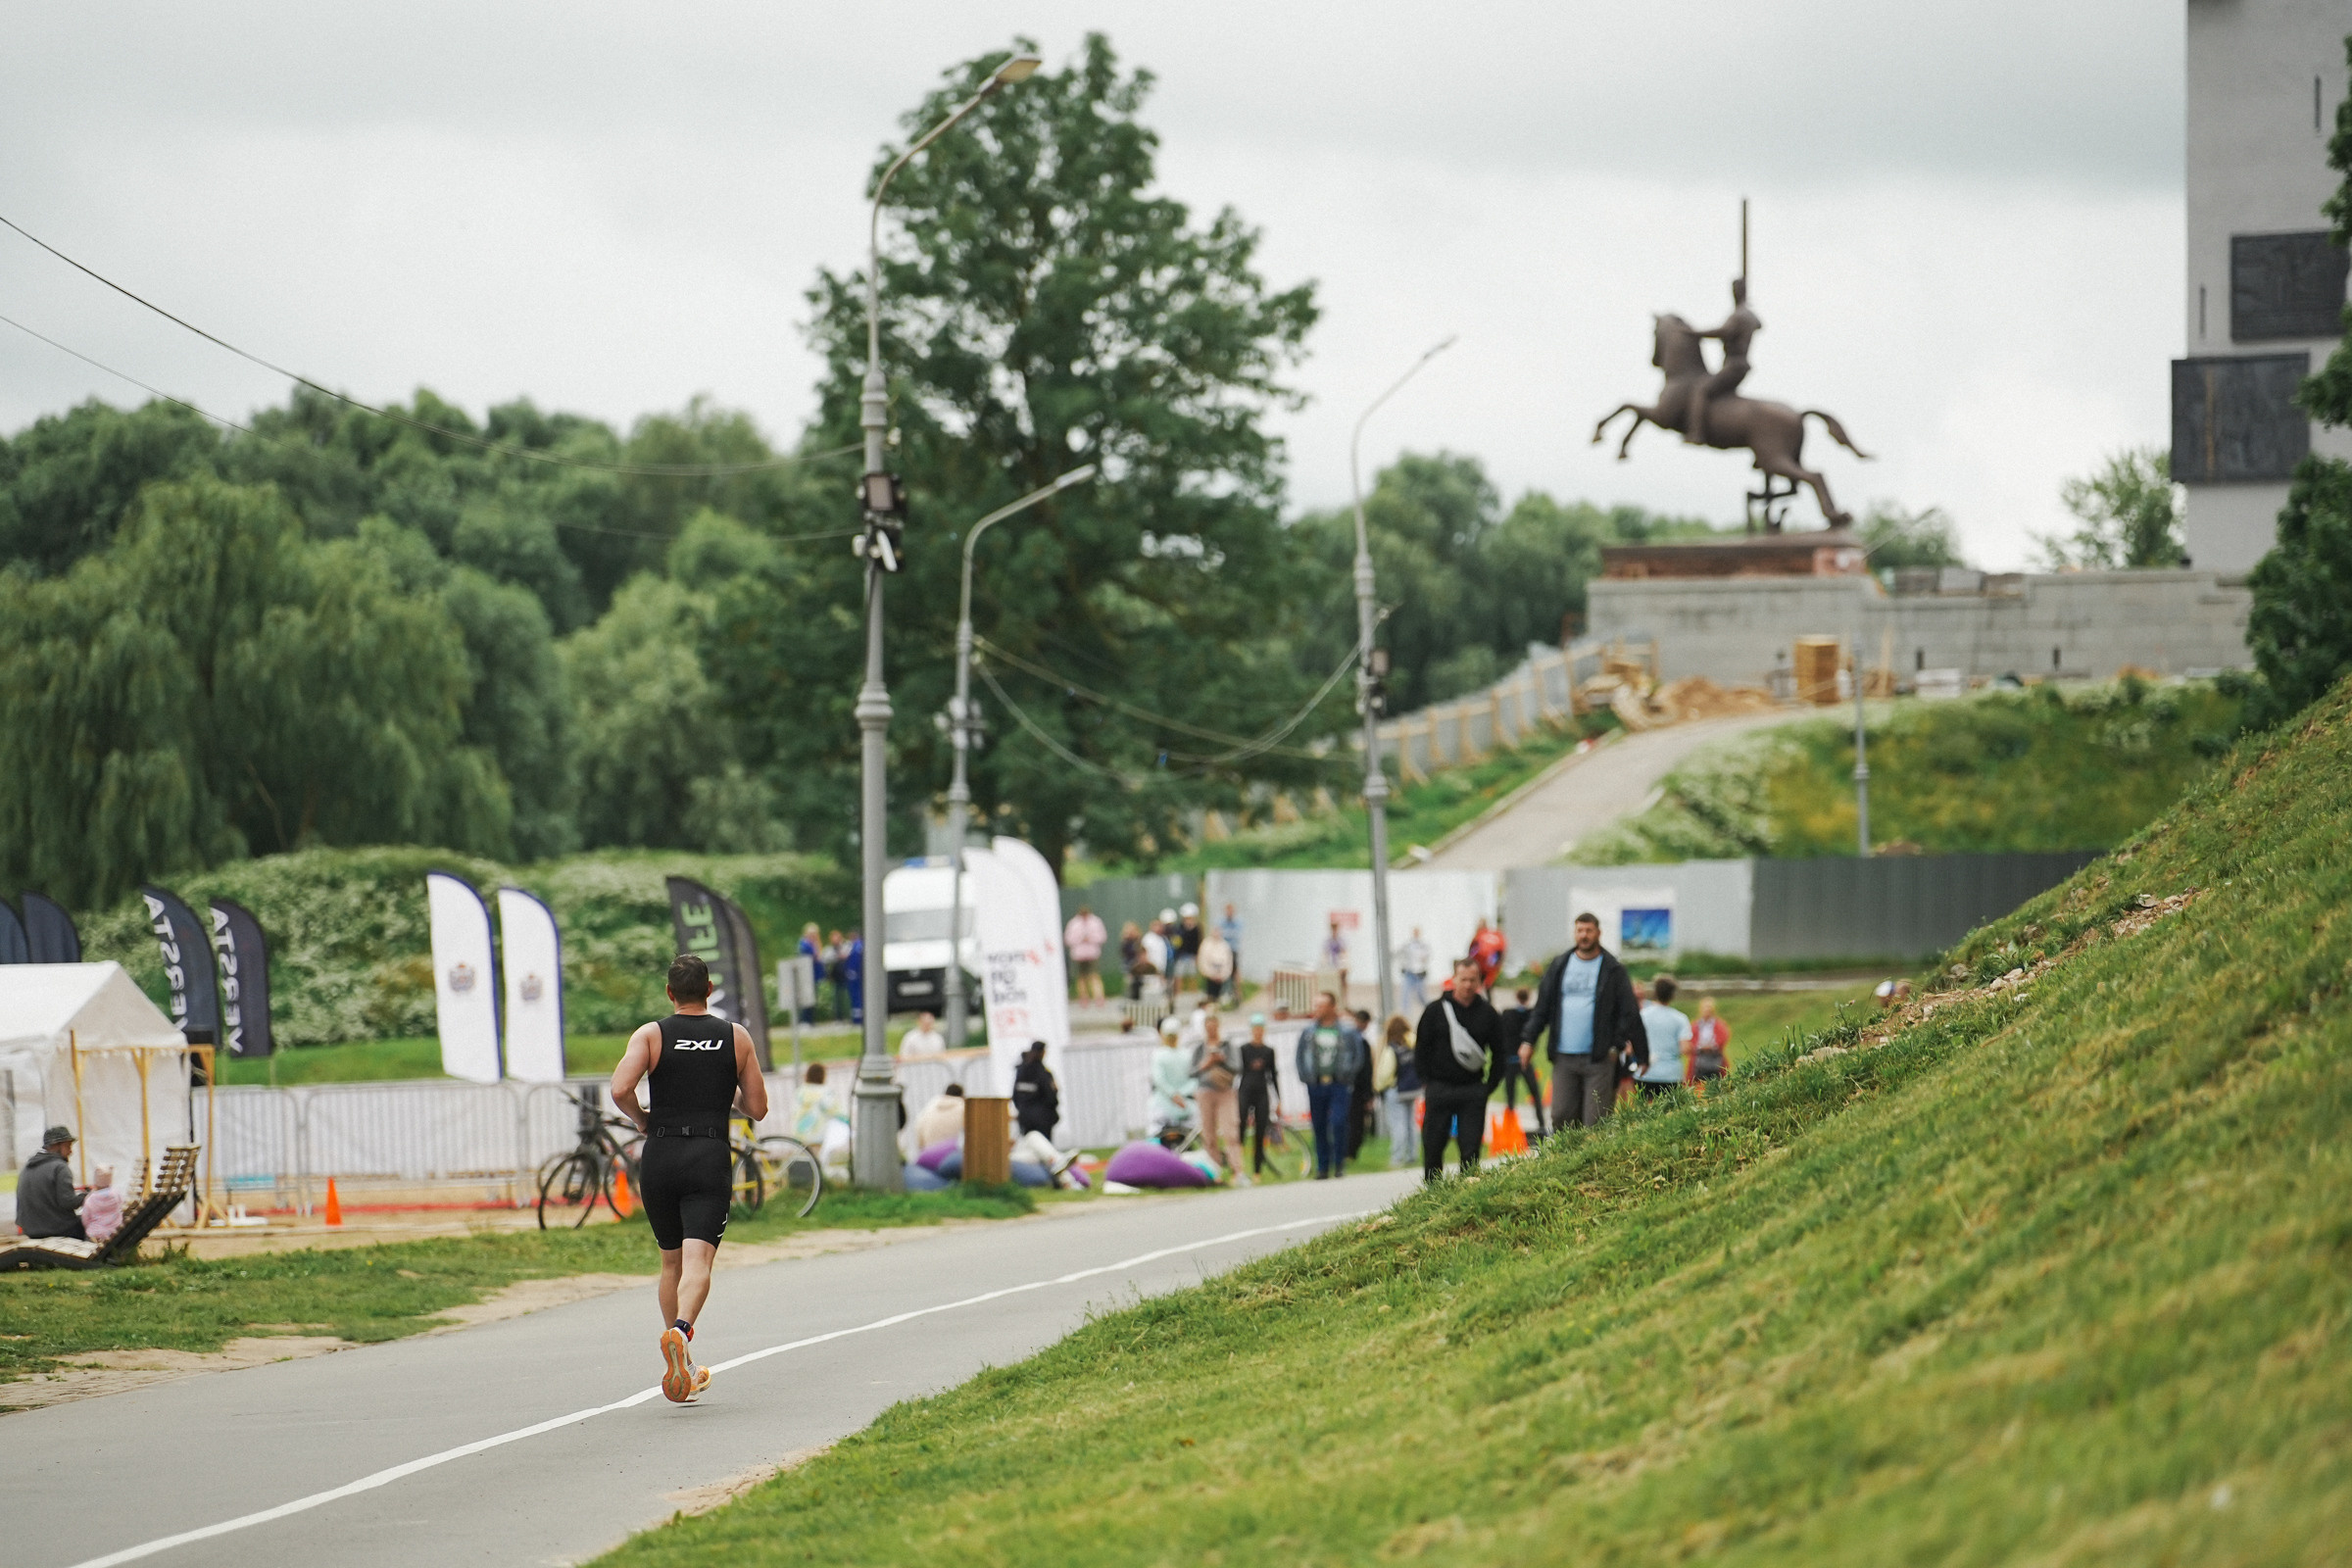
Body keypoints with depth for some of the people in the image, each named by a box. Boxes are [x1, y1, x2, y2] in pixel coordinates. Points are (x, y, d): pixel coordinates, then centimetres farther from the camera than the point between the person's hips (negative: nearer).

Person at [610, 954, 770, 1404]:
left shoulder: (651, 1034, 1)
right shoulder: (737, 1037, 6)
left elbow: (620, 1089, -15)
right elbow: (757, 1109, 8)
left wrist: (642, 1120, 4)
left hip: (660, 1158, 1)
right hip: (711, 1159, -1)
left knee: (671, 1263, 15)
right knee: (698, 1262, -10)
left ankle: (685, 1371, 21)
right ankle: (680, 1331, -39)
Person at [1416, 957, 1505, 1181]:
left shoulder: (1487, 1013, 5)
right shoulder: (1436, 1011, 2)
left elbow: (1498, 1053, 12)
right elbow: (1421, 1049, 6)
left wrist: (1489, 1085, 4)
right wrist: (1428, 1084, 0)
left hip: (1473, 1090, 0)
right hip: (1439, 1090, 0)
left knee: (1471, 1149, -3)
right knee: (1433, 1148, 1)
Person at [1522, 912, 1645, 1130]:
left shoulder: (1613, 970, 2)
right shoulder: (1559, 966, 13)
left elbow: (1629, 1012, 2)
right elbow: (1542, 1006, 15)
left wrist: (1617, 1046, -5)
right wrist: (1529, 1040, 7)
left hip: (1599, 1059, -3)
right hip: (1563, 1057, 3)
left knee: (1596, 1122, -6)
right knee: (1561, 1116, -1)